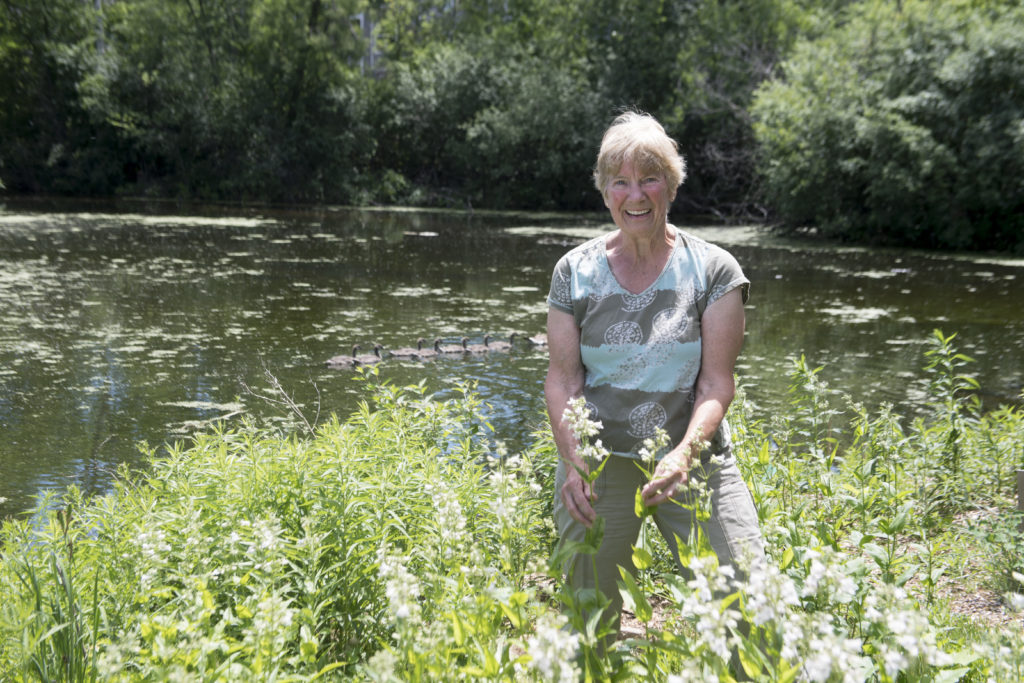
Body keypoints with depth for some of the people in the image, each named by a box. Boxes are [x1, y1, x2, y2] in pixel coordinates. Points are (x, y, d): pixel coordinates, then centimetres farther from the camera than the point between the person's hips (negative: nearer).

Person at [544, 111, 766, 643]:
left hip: (693, 459, -1)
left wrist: (685, 453, -23)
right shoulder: (575, 271, 3)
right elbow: (563, 379, 0)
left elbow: (717, 383, -6)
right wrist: (572, 461, -15)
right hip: (598, 460, 1)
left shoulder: (713, 270, -1)